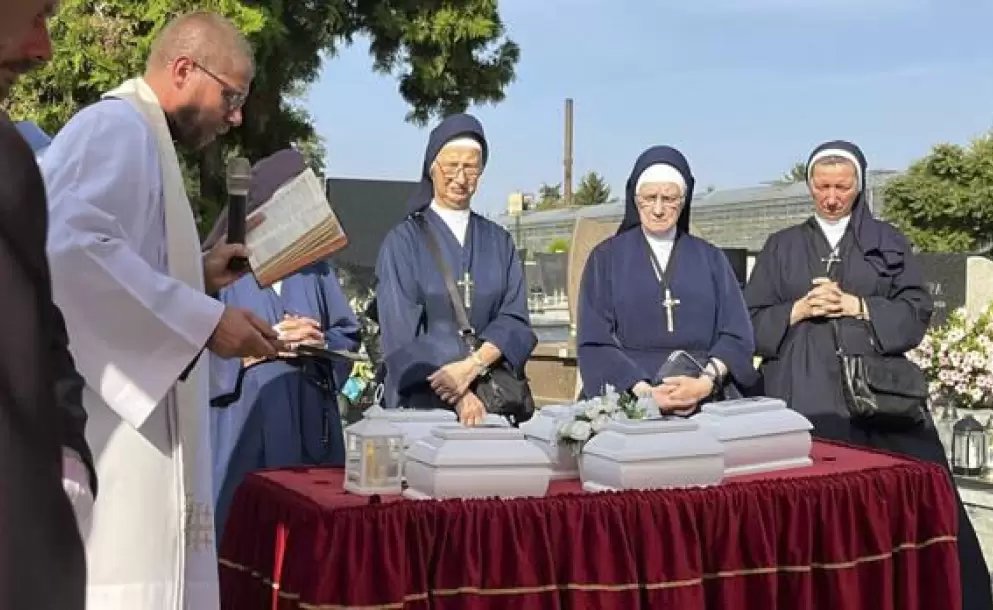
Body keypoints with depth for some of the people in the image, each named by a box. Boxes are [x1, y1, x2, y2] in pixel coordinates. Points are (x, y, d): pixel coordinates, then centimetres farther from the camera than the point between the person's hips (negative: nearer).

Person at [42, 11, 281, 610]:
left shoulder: (138, 135, 22)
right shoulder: (119, 126, -9)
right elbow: (74, 249, -25)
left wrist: (199, 275, 15)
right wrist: (206, 318, -21)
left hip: (134, 416, 10)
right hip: (107, 420, -10)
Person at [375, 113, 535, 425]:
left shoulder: (499, 242, 10)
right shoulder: (403, 241, 0)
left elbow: (515, 320, 1)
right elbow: (401, 332, -9)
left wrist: (473, 365, -17)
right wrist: (459, 395, -18)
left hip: (494, 399, 3)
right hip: (422, 400, -2)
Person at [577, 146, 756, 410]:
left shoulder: (711, 259, 13)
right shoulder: (606, 258, 9)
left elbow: (736, 336, 5)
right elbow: (594, 343, 0)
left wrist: (705, 383, -13)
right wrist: (645, 392, -14)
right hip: (627, 404, -1)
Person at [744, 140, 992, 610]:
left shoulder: (887, 242, 13)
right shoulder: (781, 247, 14)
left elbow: (917, 312, 4)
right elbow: (752, 322, 9)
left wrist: (857, 306, -8)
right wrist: (798, 310, -7)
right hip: (805, 396, 0)